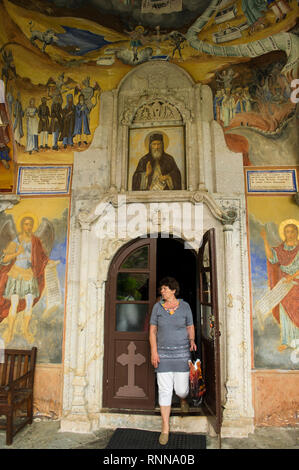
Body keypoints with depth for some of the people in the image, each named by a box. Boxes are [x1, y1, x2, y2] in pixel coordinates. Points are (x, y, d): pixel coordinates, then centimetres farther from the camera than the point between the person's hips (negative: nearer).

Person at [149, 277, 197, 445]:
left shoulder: (184, 306, -1)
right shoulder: (158, 307, 0)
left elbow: (190, 328, 8)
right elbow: (152, 330, 2)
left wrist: (192, 340, -11)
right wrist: (154, 352, -6)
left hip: (181, 353, 0)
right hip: (163, 354, 1)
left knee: (181, 389, 4)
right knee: (165, 390, 2)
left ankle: (183, 398, 44)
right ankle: (165, 427, 18)